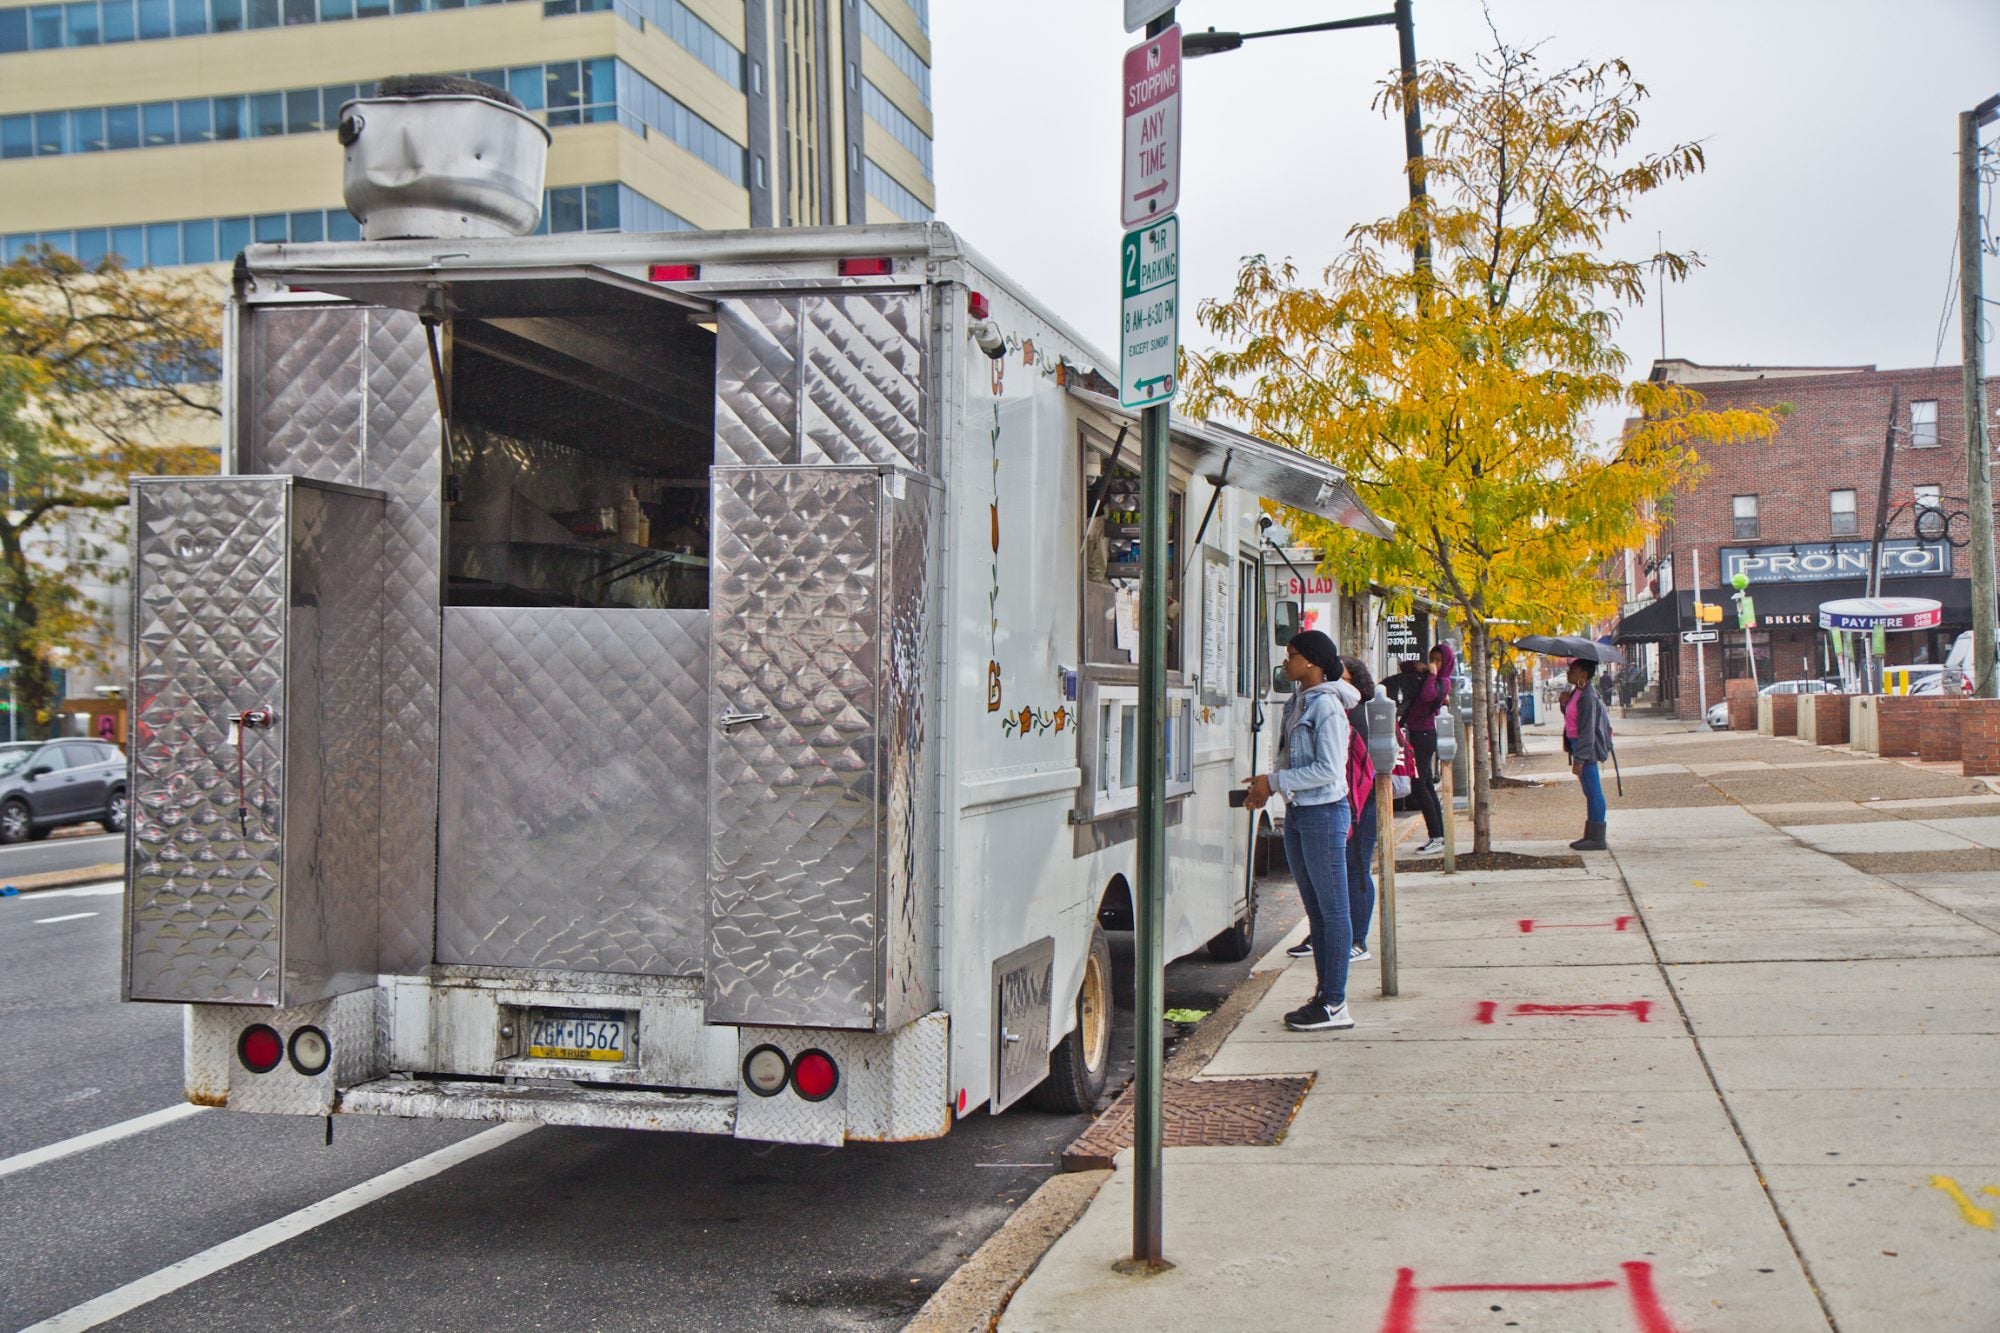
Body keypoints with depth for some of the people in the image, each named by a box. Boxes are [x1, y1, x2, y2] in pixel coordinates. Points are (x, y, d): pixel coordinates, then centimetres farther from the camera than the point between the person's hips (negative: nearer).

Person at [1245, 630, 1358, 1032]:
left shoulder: (1327, 706, -14)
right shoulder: (1296, 704, 12)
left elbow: (1328, 769, -19)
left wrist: (1274, 782, -15)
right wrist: (1268, 784, 2)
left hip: (1324, 812, -9)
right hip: (1297, 813, 9)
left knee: (1333, 911, -3)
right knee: (1315, 909, 13)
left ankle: (1335, 1005, 0)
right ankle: (1323, 995, 20)